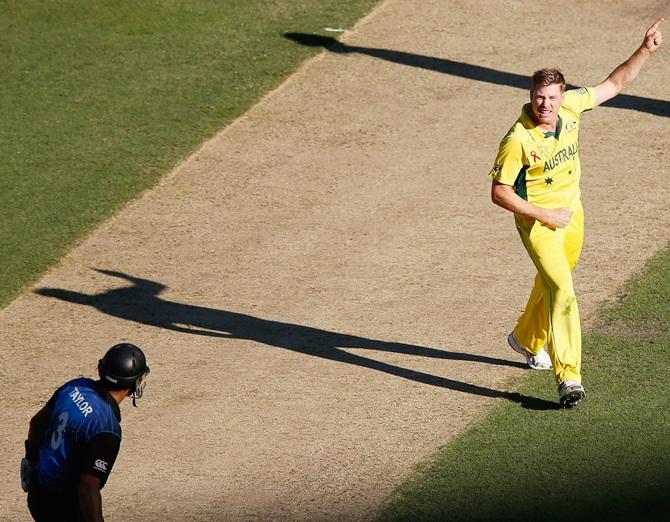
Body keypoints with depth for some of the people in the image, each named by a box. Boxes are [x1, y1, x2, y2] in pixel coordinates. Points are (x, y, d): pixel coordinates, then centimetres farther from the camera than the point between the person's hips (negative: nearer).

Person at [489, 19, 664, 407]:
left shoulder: (570, 105, -12)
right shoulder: (518, 139, -27)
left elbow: (615, 84, 0)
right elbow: (499, 192, -20)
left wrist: (646, 50, -11)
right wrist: (544, 215, -21)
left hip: (571, 213, 7)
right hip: (537, 222, -7)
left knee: (552, 282, 25)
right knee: (562, 291, -20)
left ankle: (528, 340, 52)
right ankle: (568, 378, -24)